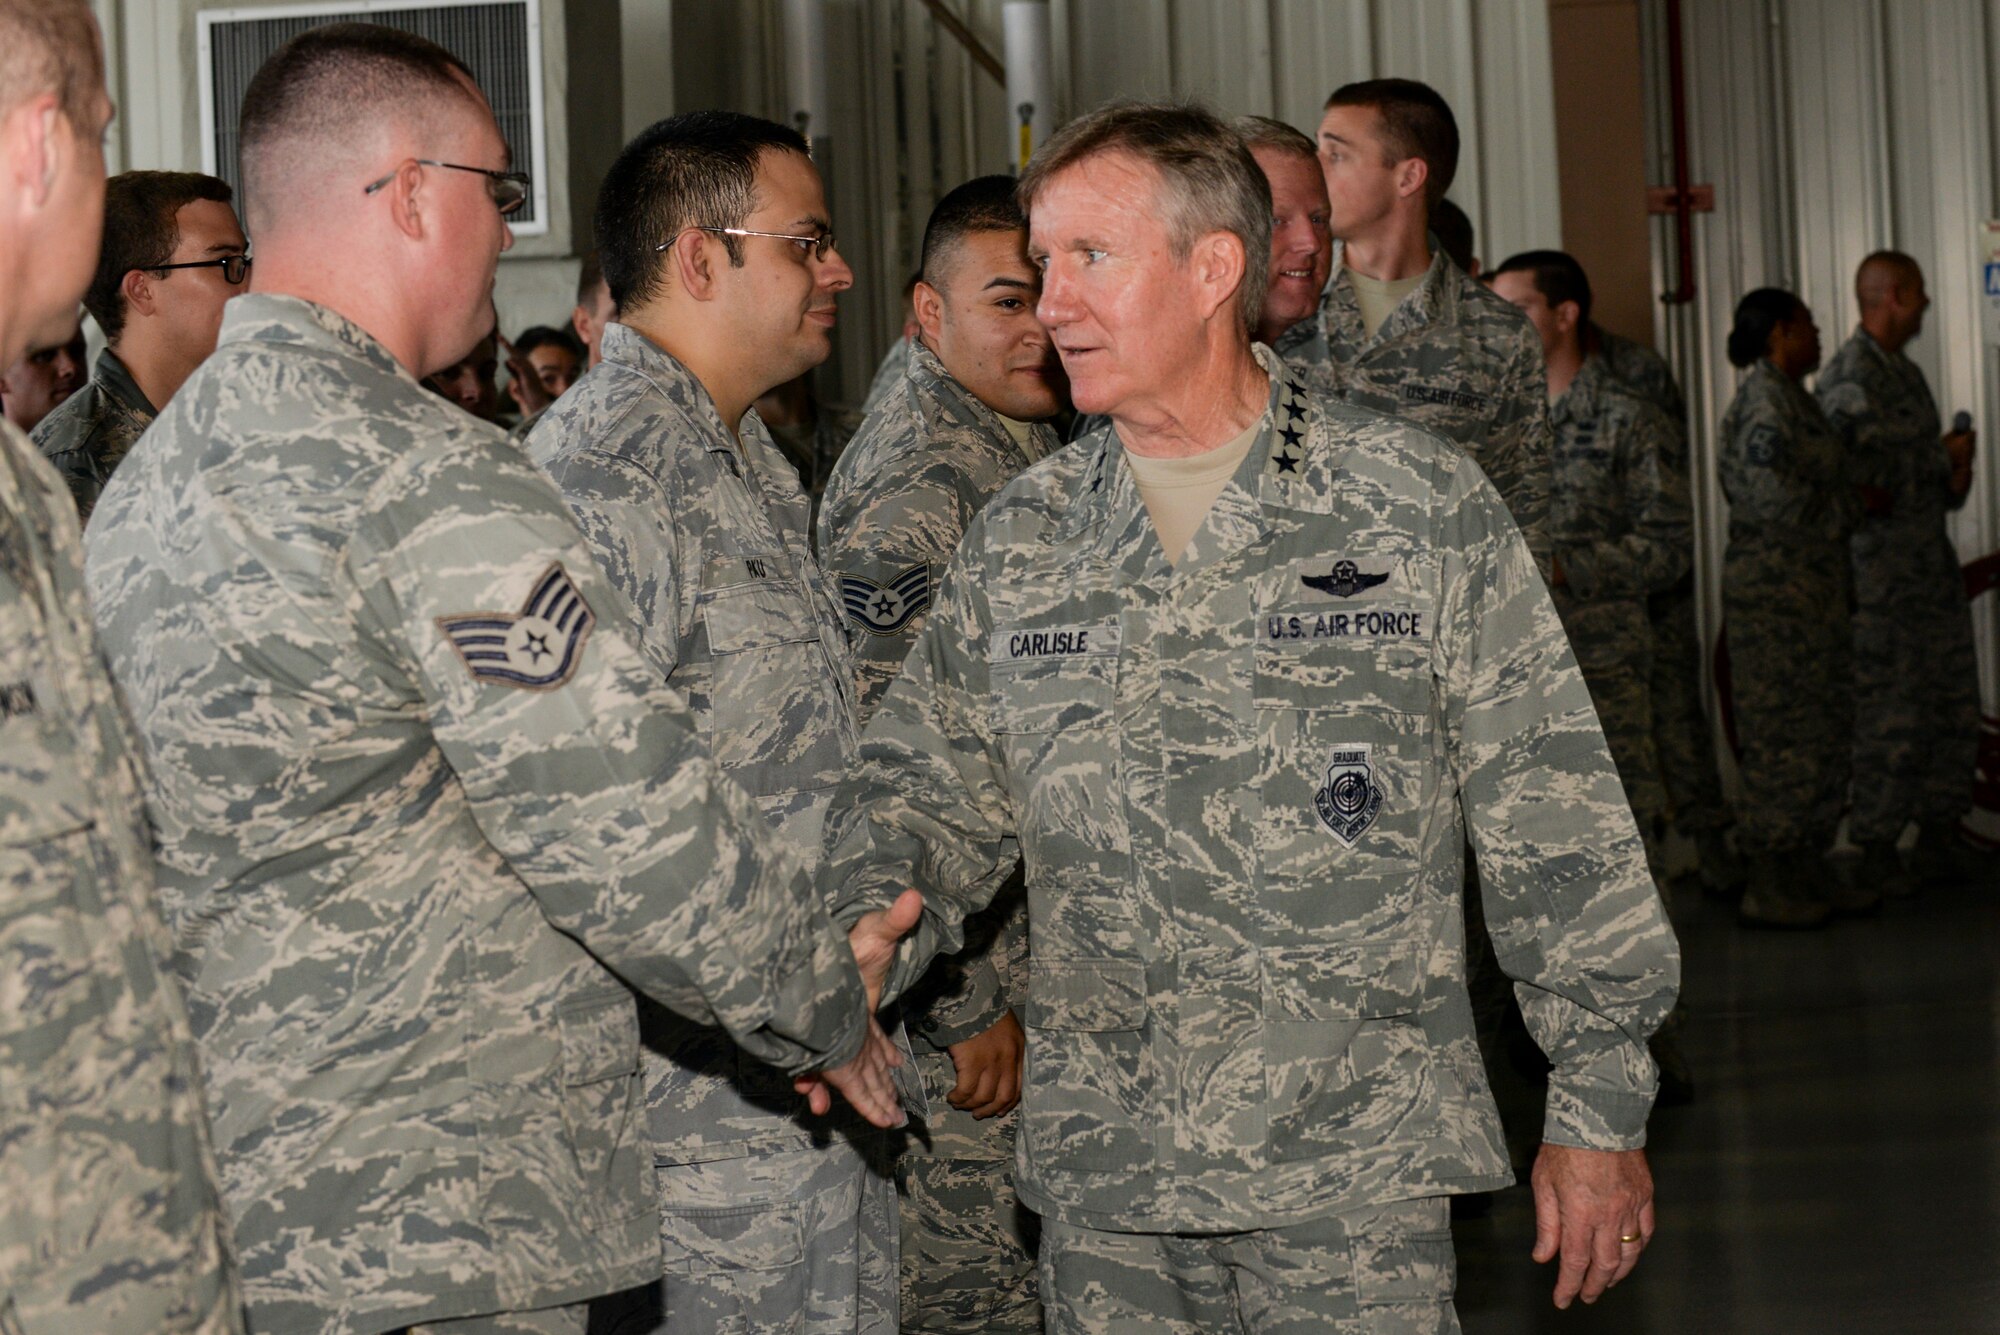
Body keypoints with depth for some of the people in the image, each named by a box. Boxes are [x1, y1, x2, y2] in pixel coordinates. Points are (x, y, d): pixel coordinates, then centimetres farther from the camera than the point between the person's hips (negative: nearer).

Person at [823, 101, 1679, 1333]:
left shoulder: (1424, 507, -2)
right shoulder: (1018, 542, 8)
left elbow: (1557, 827, 0)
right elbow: (931, 788, 14)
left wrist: (1601, 1112, 0)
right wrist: (865, 932, -9)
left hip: (1357, 1181, -3)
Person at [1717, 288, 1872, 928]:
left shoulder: (1790, 398, 17)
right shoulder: (1764, 402, -15)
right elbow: (1773, 497, -24)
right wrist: (1851, 504, -10)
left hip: (1811, 587, 10)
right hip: (1776, 592, -10)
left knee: (1822, 727, 13)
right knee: (1784, 733, -6)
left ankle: (1805, 875, 20)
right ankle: (1767, 888, 0)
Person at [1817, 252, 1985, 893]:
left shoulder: (1905, 370, 18)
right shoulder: (1849, 373, -10)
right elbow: (1867, 467, -19)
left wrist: (1954, 476, 2)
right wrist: (1947, 457, -9)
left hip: (1933, 559, 9)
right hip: (1880, 569, -9)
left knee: (1953, 707, 10)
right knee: (1889, 717, -6)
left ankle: (1940, 839, 19)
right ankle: (1877, 849, 1)